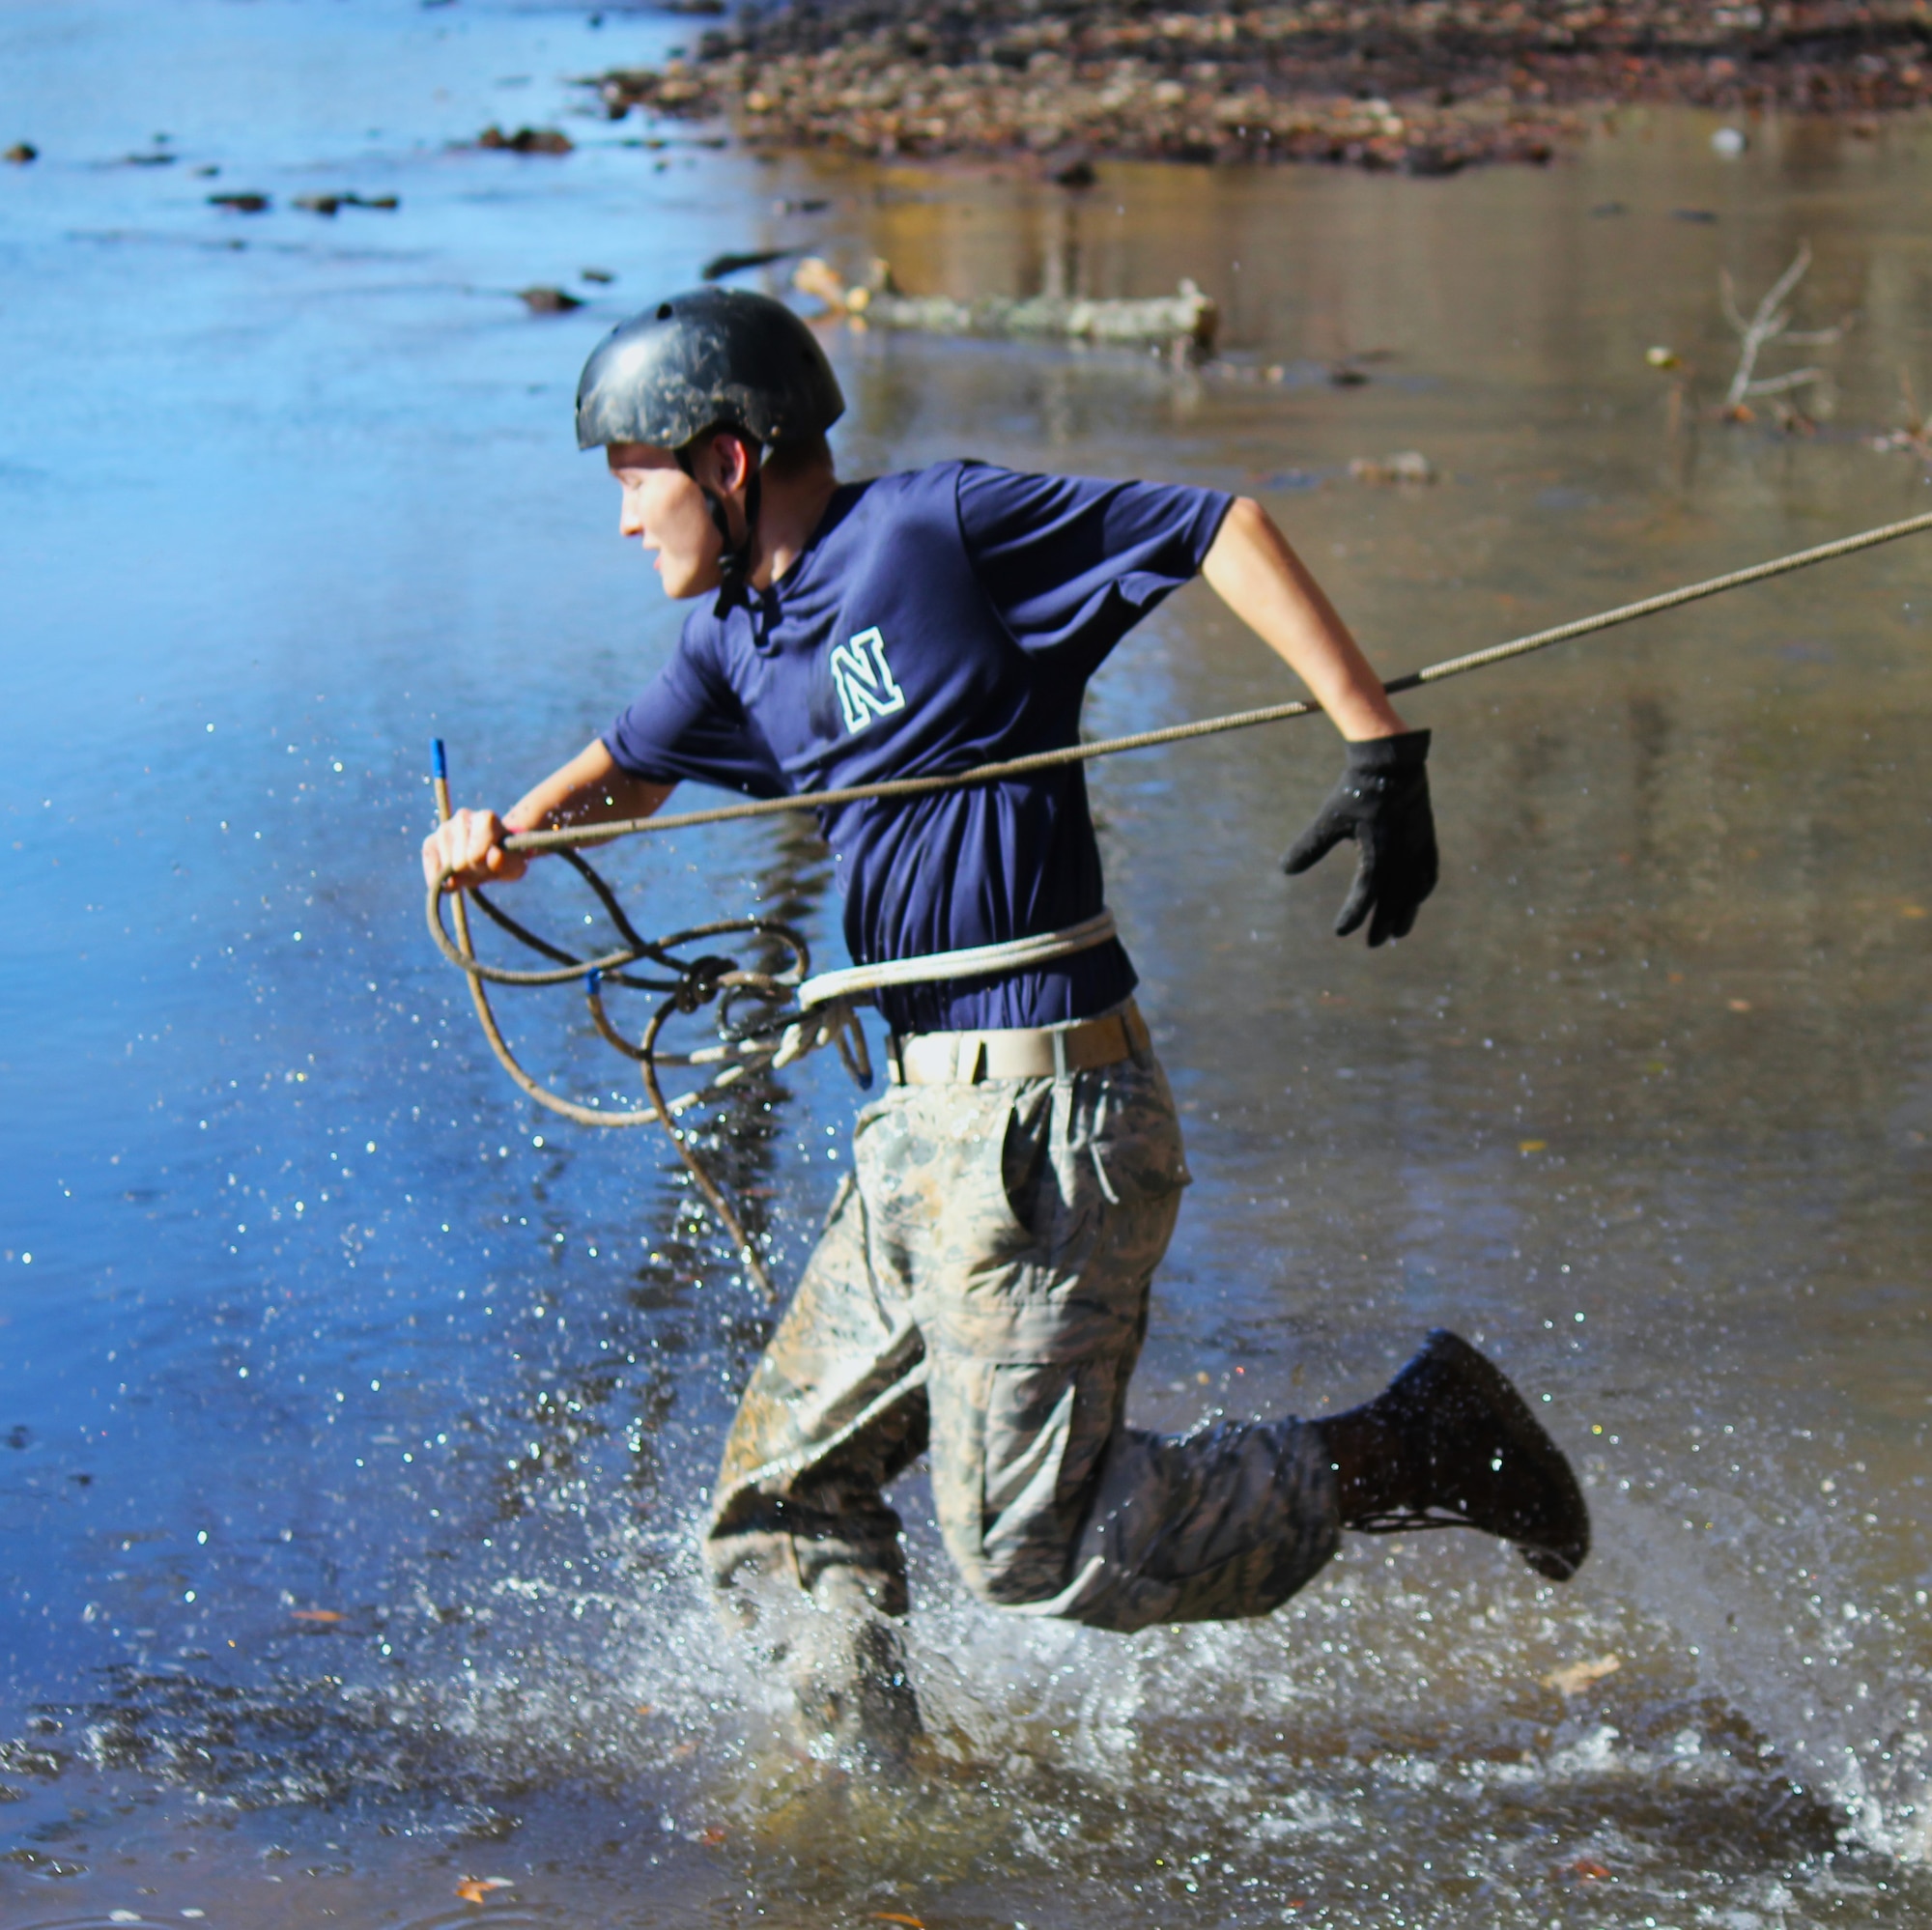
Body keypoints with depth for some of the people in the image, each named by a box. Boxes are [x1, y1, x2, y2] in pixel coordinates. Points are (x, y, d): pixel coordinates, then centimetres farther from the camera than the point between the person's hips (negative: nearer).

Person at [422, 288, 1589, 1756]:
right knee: (782, 1500, 11)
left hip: (1040, 1118, -9)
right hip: (923, 1130, 9)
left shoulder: (938, 530, -9)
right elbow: (625, 773, 30)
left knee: (1034, 1546, -9)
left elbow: (1221, 527, -10)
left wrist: (1379, 749, -18)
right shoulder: (740, 640, 15)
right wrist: (508, 831, 7)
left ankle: (1411, 1455, 3)